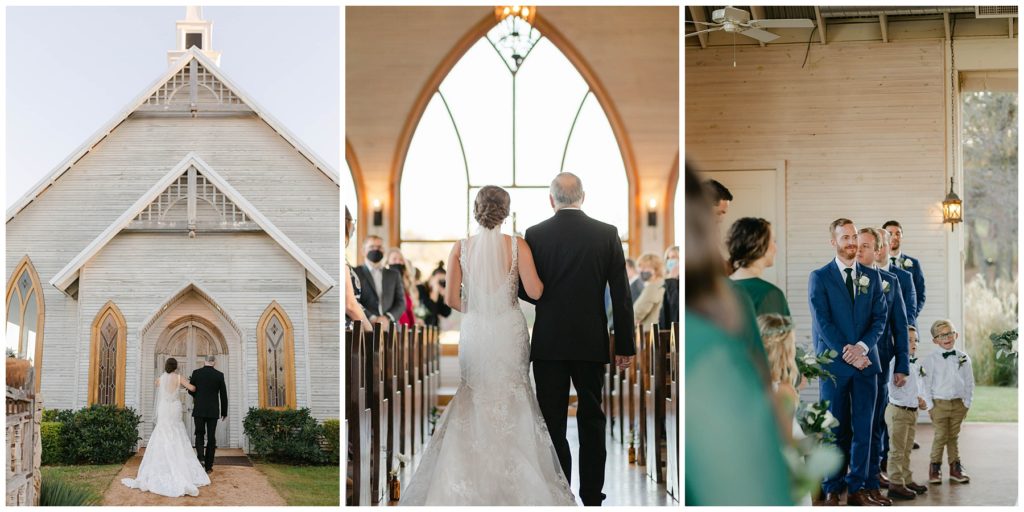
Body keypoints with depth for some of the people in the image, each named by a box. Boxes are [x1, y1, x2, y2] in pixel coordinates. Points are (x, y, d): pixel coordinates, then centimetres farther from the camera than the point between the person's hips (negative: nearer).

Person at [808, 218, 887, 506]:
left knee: (863, 428, 4)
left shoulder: (871, 277, 11)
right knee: (835, 429, 1)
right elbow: (822, 322, -6)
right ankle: (832, 490, 8)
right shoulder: (819, 277, 1)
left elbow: (880, 318, 5)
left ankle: (857, 488, 10)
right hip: (834, 363, -3)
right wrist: (847, 353, -14)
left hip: (866, 362, 3)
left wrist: (862, 347, -12)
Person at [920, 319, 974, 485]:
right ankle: (935, 467, 11)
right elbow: (925, 384, -4)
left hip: (958, 403, 3)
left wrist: (967, 403, 3)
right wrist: (930, 405, -8)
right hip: (939, 403, -3)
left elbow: (969, 382, 9)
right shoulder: (930, 360, -6)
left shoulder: (963, 358, 4)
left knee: (954, 437, 10)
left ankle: (955, 467, 19)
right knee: (941, 436, -2)